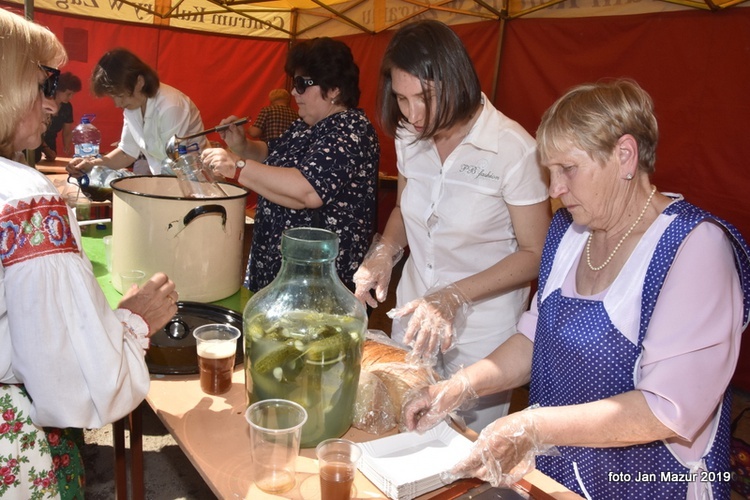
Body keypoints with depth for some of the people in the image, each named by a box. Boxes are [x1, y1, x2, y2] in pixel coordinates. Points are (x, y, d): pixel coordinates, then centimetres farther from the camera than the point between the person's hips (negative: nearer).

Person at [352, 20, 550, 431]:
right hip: (415, 316, 5)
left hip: (482, 331, -5)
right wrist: (386, 251, -7)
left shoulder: (513, 148, -21)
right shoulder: (410, 137, -3)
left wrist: (454, 297, -22)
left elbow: (535, 254, -14)